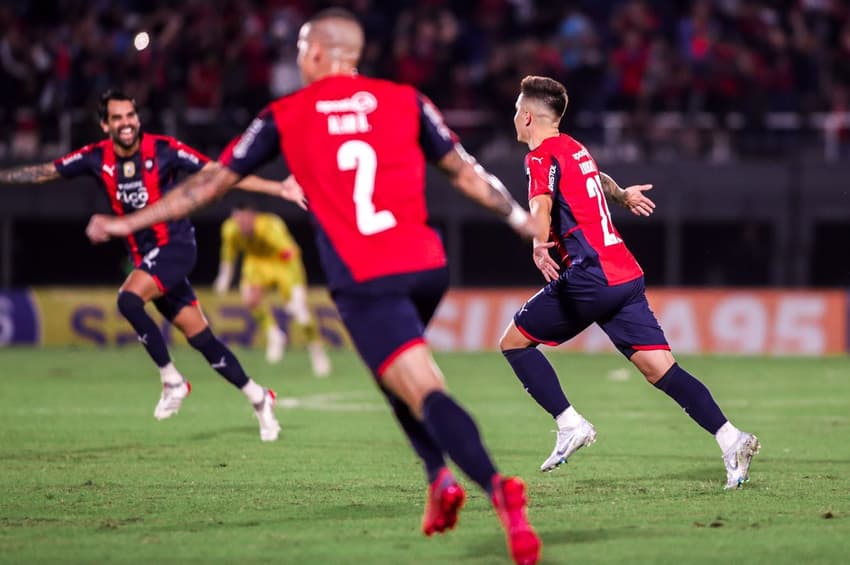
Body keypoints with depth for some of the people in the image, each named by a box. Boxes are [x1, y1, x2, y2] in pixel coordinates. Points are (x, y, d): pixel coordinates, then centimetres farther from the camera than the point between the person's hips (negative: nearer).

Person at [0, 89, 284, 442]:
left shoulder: (163, 150, -12)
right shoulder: (97, 158, -1)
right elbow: (45, 172, 7)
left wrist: (278, 188, -16)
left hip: (175, 244, -5)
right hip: (144, 256, 5)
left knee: (129, 300, -29)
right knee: (202, 339, 5)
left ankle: (172, 381, -14)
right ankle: (258, 399, 19)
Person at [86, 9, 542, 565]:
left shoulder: (285, 116, 6)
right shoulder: (405, 100, 10)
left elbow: (211, 181, 13)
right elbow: (465, 171, 12)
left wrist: (128, 223, 24)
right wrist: (525, 219, 22)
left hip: (364, 282, -4)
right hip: (428, 267, 4)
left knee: (425, 393, -12)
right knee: (395, 367, 29)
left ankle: (495, 484, -36)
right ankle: (440, 478, 12)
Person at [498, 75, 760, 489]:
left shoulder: (542, 156, -5)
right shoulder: (576, 149, 21)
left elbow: (541, 205, -27)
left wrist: (539, 245, -44)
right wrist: (623, 195, 65)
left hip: (588, 278, -8)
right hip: (626, 275, 8)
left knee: (514, 342, 7)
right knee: (660, 368, -1)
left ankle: (570, 425, -1)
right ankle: (729, 438, -17)